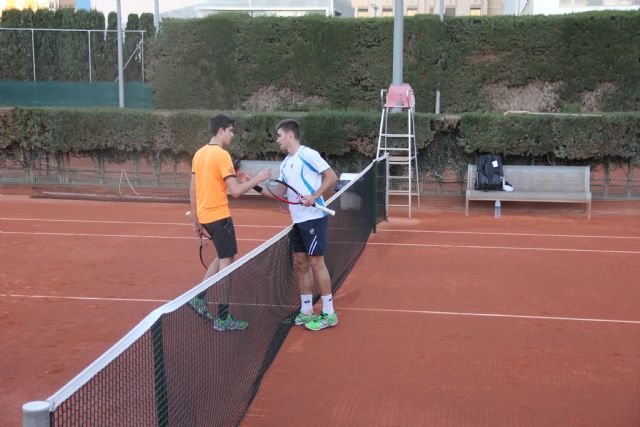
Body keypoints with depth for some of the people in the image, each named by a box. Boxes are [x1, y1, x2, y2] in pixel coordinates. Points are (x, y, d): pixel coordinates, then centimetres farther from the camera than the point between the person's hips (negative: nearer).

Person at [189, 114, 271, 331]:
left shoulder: (199, 154, 9)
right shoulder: (222, 155, -15)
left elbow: (192, 191, 13)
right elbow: (236, 191, -19)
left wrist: (196, 221, 18)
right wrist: (258, 178, -7)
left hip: (204, 215, 8)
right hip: (219, 215, -8)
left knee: (224, 257, 23)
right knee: (226, 261, -1)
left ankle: (199, 297, 21)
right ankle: (223, 318, 2)